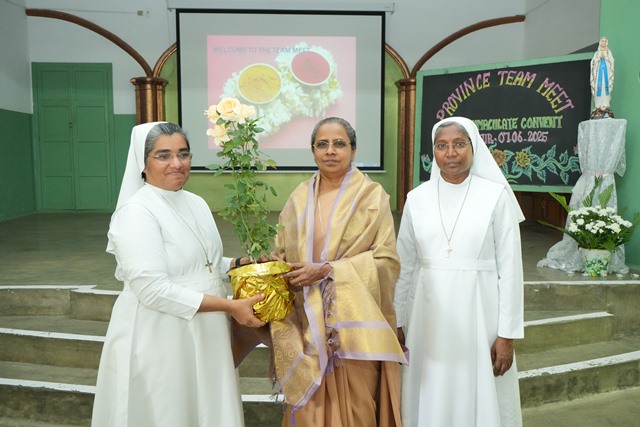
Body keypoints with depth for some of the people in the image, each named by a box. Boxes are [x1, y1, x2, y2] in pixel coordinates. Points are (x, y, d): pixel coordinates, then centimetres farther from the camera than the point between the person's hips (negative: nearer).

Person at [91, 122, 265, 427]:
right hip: (157, 338, -7)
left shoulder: (196, 203, 6)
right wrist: (230, 306, -23)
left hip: (202, 334, 7)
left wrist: (243, 264, 0)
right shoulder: (137, 212, -18)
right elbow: (153, 290, -25)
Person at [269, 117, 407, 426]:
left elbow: (387, 260, -8)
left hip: (355, 323, -2)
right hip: (308, 323, 3)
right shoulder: (299, 198, 8)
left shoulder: (372, 196, -2)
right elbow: (282, 255, 13)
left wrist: (326, 270, -15)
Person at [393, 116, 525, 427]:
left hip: (479, 316, -2)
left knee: (480, 399, 9)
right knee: (431, 400, 12)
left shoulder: (496, 195, -5)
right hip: (429, 317, 3)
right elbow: (404, 266, 7)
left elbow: (510, 268, -4)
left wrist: (507, 334, -6)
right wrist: (397, 322, 9)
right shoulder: (417, 197, 2)